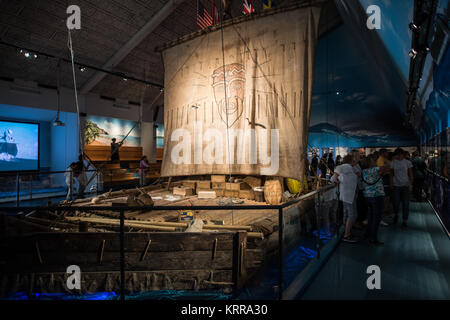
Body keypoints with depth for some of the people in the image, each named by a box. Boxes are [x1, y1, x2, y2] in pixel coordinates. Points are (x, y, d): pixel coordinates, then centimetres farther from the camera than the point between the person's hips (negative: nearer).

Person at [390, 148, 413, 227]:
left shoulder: (408, 162, 1)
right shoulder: (393, 163, 3)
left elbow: (411, 175, 2)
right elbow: (391, 175, 6)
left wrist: (410, 184, -6)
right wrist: (391, 184, -1)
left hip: (405, 185, 0)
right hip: (396, 185, 0)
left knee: (406, 203, 0)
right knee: (396, 203, -1)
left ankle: (404, 221, 12)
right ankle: (396, 214, 30)